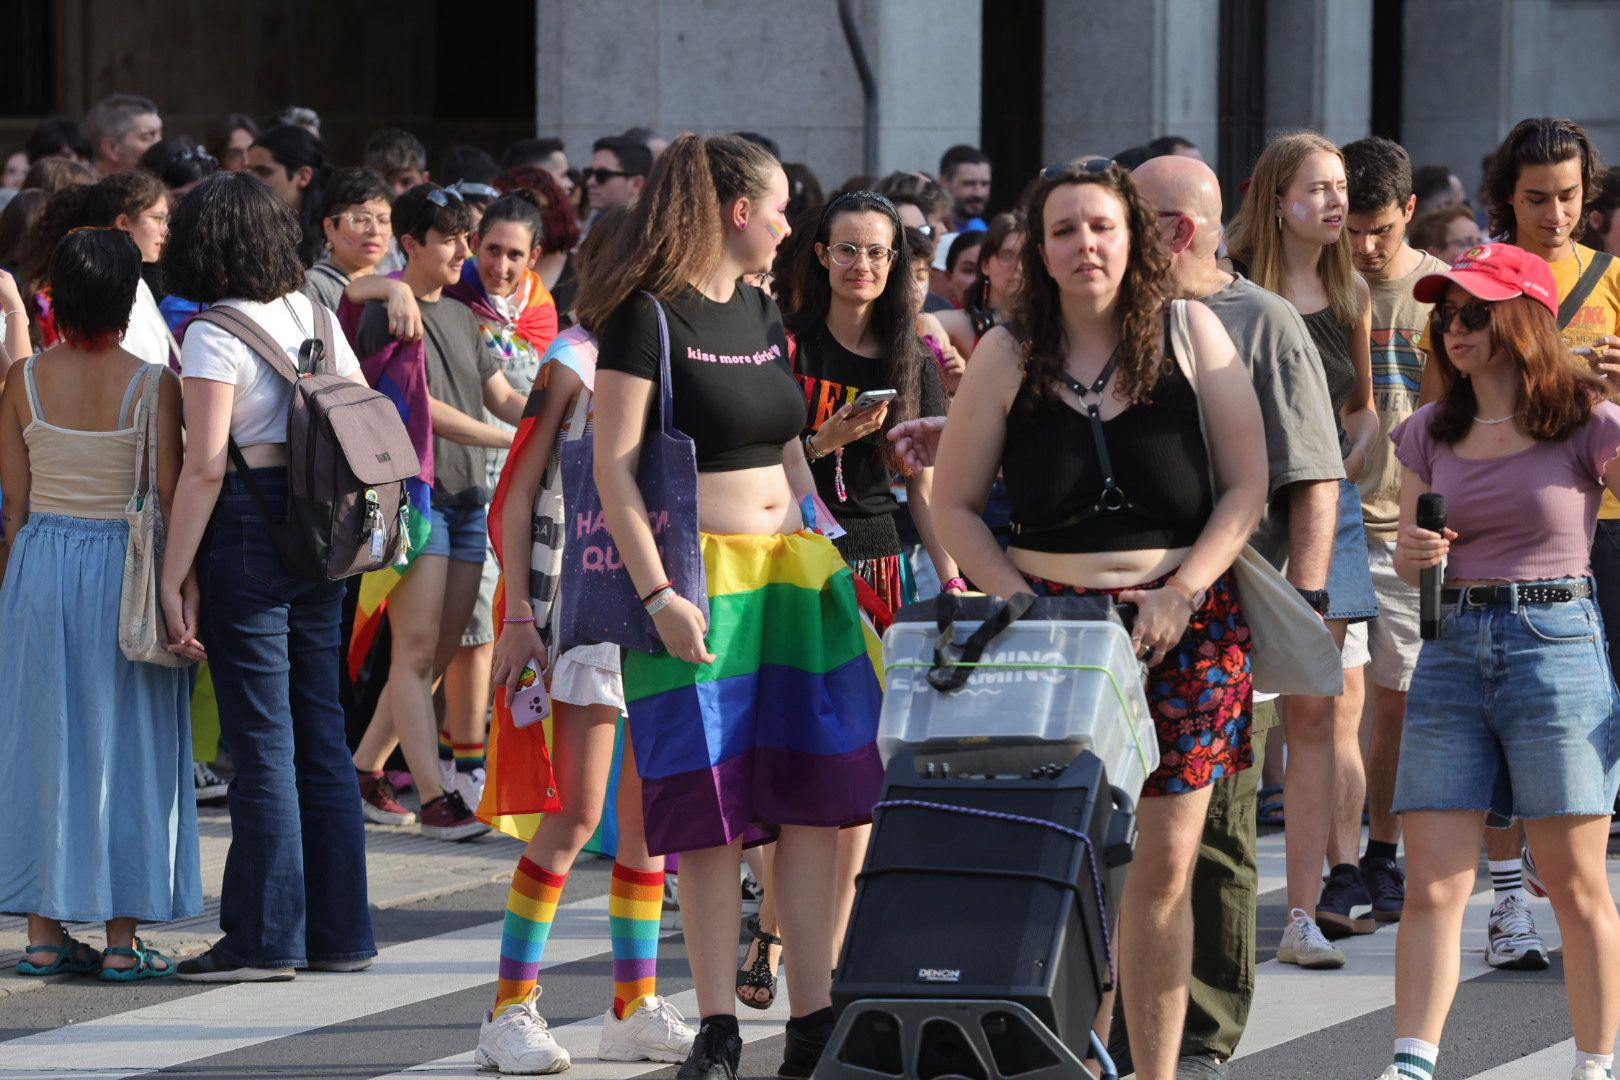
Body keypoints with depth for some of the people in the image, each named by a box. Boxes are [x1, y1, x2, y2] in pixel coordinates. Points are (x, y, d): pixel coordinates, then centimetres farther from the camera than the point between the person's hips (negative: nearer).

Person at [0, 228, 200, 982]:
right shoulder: (152, 384, -9)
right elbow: (169, 498, -9)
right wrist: (186, 588, -3)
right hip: (124, 570, -3)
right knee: (122, 748, 4)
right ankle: (122, 939, 4)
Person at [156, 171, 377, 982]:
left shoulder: (215, 336, -11)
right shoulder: (314, 316, 10)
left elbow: (206, 466, -16)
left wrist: (173, 577, -13)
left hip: (247, 532, -7)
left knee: (262, 739, -3)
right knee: (319, 731, 11)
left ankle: (264, 939, 2)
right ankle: (339, 932, 15)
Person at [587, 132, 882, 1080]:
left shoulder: (765, 314, 15)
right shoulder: (647, 316, -8)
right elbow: (613, 466, -12)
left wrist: (828, 554, 16)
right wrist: (658, 593, -18)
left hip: (792, 574, 7)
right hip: (702, 583, -7)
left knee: (815, 800, 2)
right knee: (711, 815, -4)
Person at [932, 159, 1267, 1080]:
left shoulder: (1191, 332, 2)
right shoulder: (1008, 356, 3)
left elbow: (1248, 487, 2)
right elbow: (954, 505, 7)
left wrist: (1180, 594, -10)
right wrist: (1020, 603, -6)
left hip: (1185, 626, 0)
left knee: (1164, 864, 0)